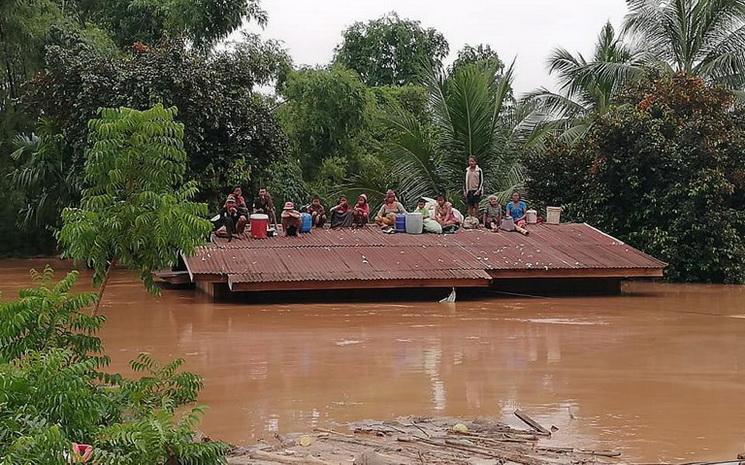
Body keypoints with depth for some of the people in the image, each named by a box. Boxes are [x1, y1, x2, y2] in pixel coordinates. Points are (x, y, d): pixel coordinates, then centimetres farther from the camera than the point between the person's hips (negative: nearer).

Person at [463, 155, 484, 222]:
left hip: (476, 190, -3)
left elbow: (481, 181, -1)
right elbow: (465, 181, 14)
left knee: (476, 206, -6)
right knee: (470, 206, 3)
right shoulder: (467, 170, 10)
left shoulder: (479, 170, 0)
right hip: (469, 191, 3)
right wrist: (465, 191, 7)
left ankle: (476, 219, -4)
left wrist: (479, 190, -9)